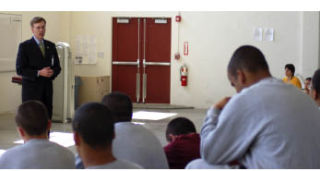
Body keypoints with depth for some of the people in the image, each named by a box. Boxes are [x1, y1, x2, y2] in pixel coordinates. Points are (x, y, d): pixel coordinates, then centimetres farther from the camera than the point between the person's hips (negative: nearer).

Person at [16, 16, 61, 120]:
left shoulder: (51, 46, 12)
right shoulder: (24, 46, -3)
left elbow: (57, 67, 15)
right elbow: (20, 70, -8)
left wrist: (53, 72, -9)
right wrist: (39, 73, -19)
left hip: (47, 89, 5)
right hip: (31, 89, -4)